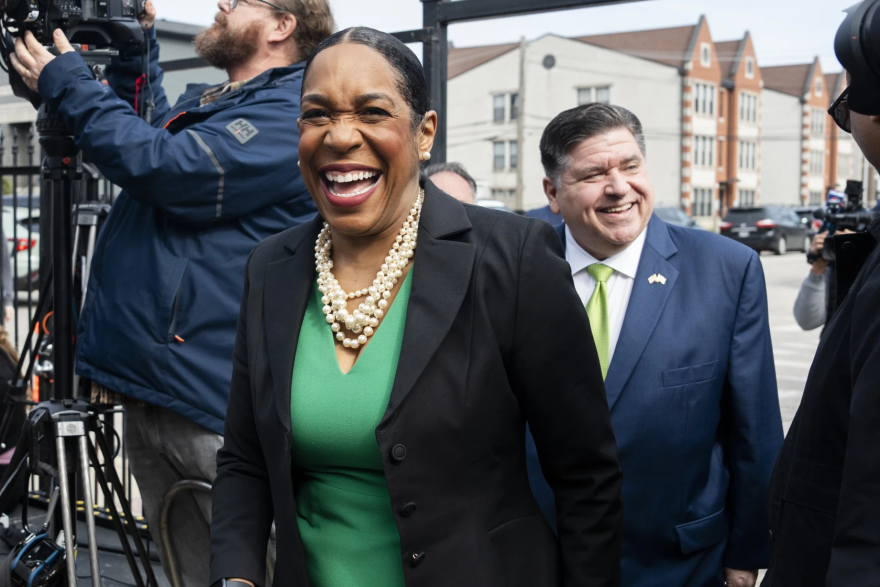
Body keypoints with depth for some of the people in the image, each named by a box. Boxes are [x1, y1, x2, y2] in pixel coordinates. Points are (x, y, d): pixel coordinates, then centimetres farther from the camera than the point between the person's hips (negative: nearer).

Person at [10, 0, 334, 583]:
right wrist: (135, 47, 24)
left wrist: (68, 86, -7)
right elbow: (145, 129, 38)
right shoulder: (202, 102, 19)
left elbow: (166, 168, -20)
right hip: (147, 393, 9)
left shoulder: (291, 114, -11)